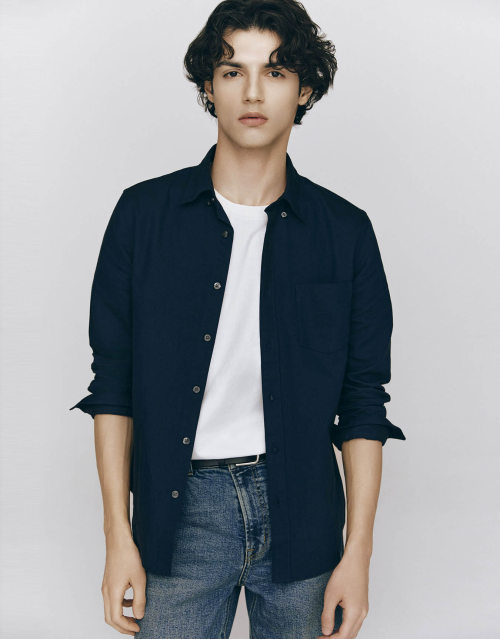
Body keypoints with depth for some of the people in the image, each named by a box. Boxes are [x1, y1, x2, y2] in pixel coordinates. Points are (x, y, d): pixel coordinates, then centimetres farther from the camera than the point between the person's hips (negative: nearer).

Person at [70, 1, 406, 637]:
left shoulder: (345, 230, 1)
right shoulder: (144, 213, 0)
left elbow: (363, 404, 2)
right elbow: (113, 385, 1)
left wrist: (358, 553, -2)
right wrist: (119, 537, -2)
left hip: (300, 512, 1)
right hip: (182, 511, 0)